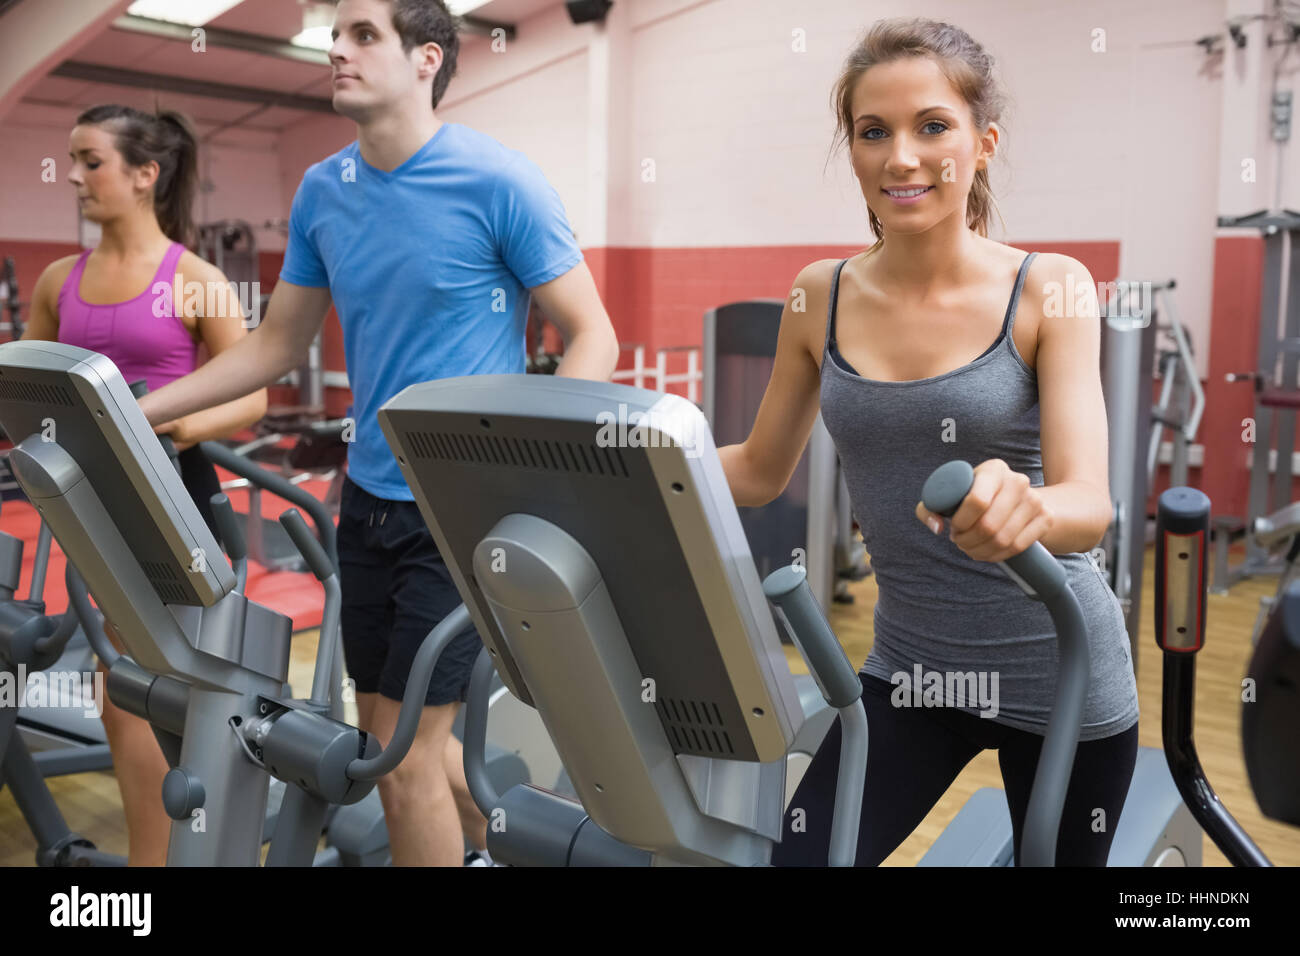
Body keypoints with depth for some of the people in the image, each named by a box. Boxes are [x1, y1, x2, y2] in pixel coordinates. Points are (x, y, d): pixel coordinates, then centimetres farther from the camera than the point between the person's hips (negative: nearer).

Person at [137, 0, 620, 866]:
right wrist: (134, 412, 9)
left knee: (406, 756, -2)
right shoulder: (323, 192, 6)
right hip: (370, 496, 7)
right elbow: (278, 345, 14)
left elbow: (592, 339, -10)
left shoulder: (498, 182, -11)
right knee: (389, 739, 16)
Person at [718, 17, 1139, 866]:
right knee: (795, 854, -4)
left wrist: (1027, 509, -46)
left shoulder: (1047, 290, -13)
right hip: (908, 663, 2)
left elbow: (1090, 502, -22)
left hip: (1054, 671, -2)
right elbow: (758, 471, 5)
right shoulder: (821, 297, -4)